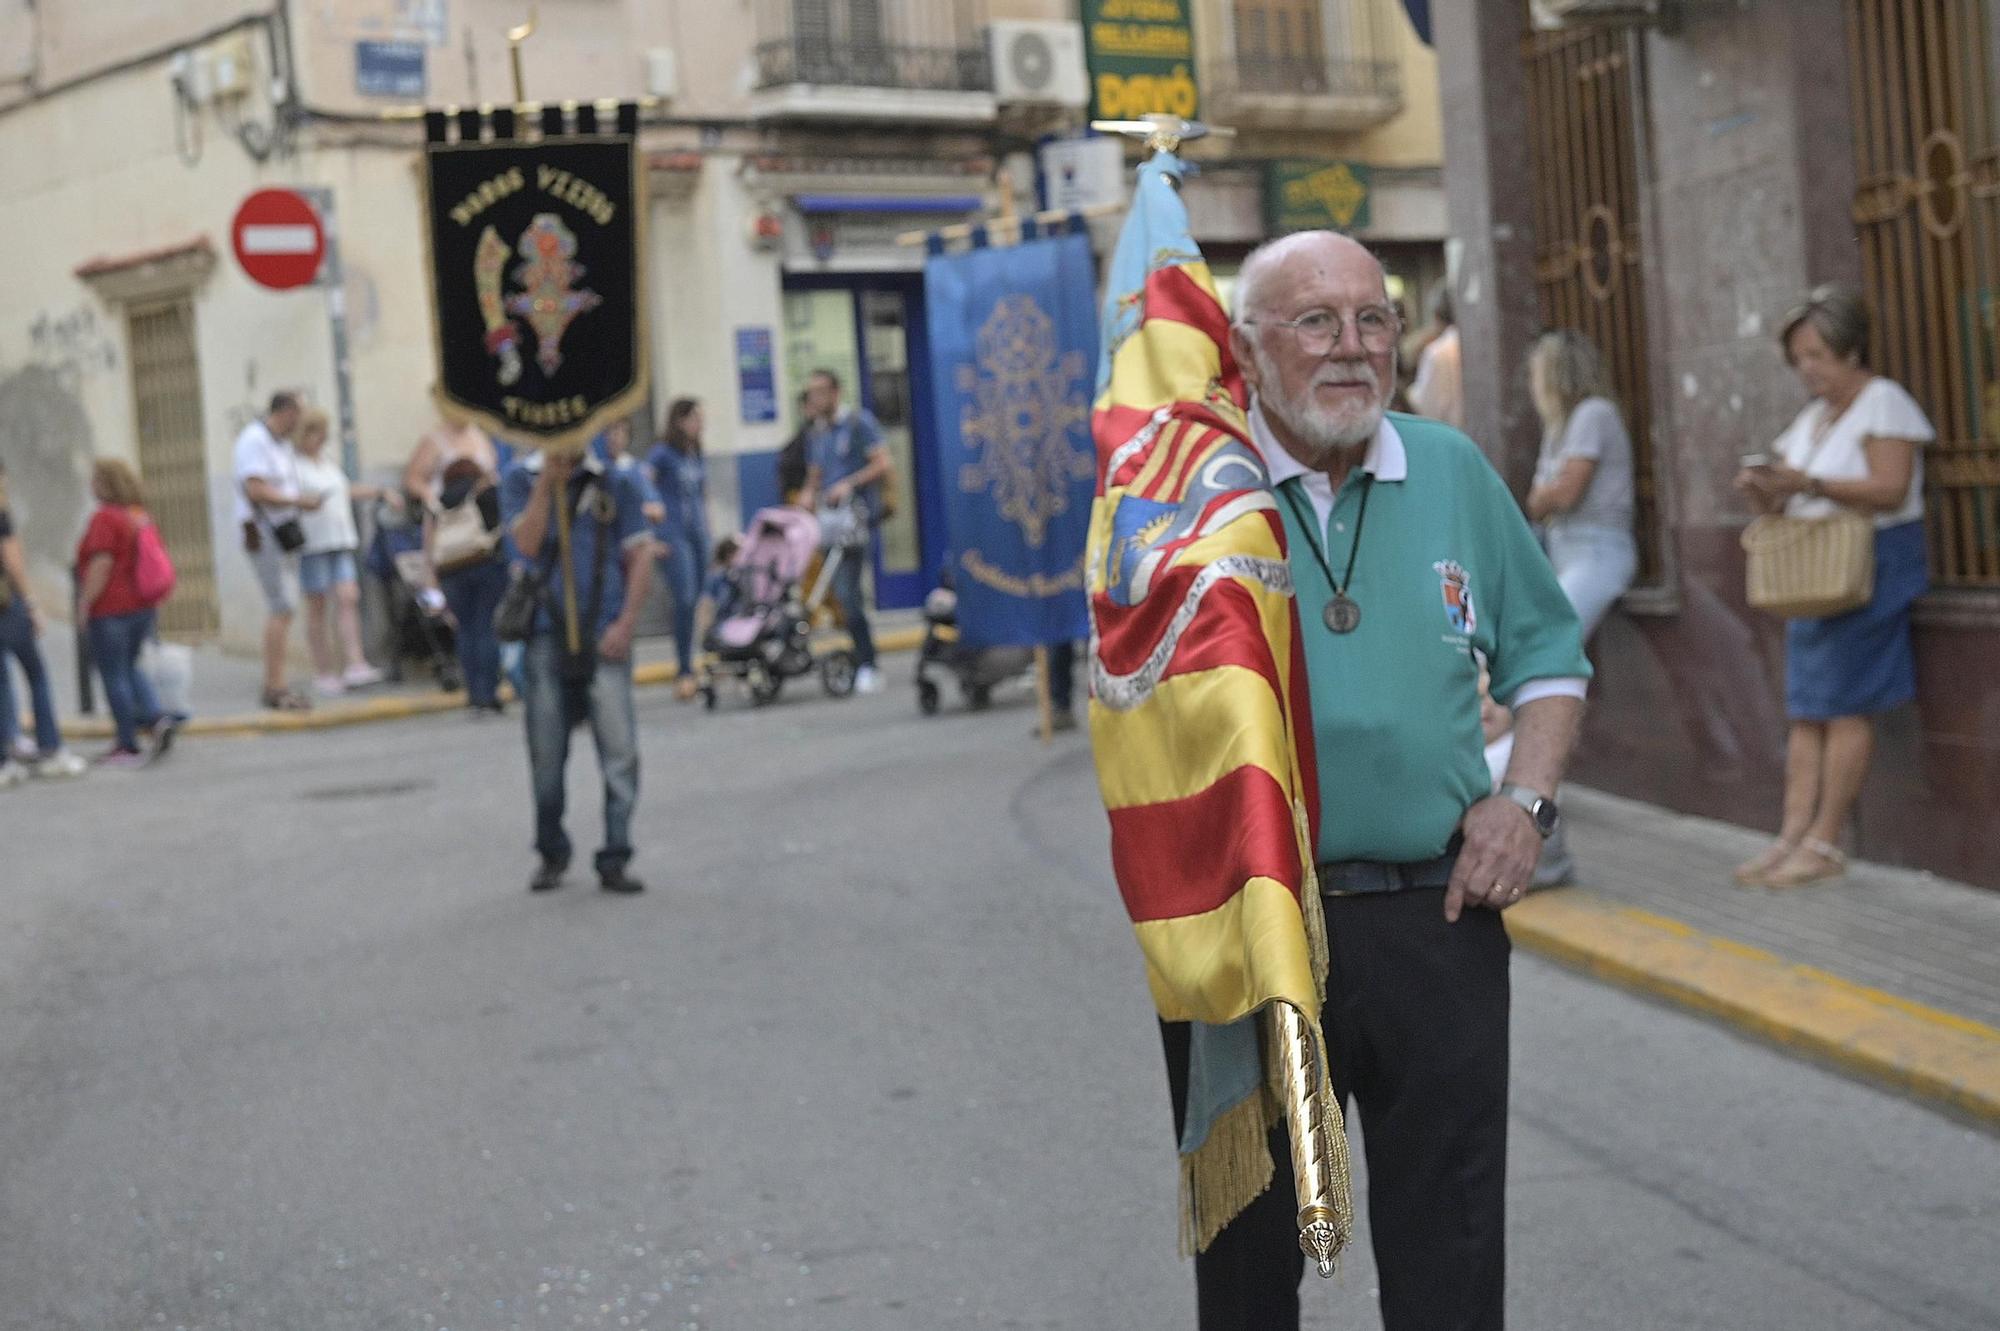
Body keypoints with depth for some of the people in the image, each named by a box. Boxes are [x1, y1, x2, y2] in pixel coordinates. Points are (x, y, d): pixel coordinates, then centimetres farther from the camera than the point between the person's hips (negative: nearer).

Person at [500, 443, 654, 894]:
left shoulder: (616, 482, 4)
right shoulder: (521, 479, 5)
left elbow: (640, 553, 3)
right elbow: (527, 544, -8)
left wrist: (626, 623, -6)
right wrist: (548, 481, -12)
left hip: (604, 636, -1)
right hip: (546, 634, 1)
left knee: (619, 750, -6)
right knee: (546, 754, 8)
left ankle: (614, 860, 1)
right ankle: (551, 854, 23)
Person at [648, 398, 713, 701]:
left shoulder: (698, 457, 16)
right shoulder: (662, 454, -4)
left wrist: (707, 533, 19)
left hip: (698, 535, 6)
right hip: (672, 536, -6)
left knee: (694, 602, 6)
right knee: (685, 599, -18)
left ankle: (687, 674, 14)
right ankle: (685, 672, -15)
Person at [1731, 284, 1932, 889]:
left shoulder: (1883, 402, -6)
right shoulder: (1811, 417, 19)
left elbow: (1891, 489, -18)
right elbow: (1788, 503, 17)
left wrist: (1808, 483, -26)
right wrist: (1764, 490, -6)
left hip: (1872, 564, -8)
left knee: (1844, 706, -9)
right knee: (1805, 710, 2)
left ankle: (1824, 845, -8)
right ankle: (1794, 835, 0)